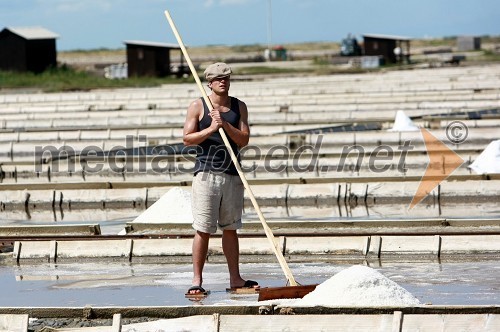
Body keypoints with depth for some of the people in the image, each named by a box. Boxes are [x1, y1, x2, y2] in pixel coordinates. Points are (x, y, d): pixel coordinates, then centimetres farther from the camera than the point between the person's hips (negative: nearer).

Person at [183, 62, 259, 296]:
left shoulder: (239, 107, 11)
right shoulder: (198, 106, 1)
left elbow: (244, 140, 2)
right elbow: (187, 139, -4)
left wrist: (225, 125, -12)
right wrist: (210, 129, -16)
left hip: (232, 175, 4)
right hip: (206, 174, -4)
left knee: (231, 229, 10)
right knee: (203, 230, -5)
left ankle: (235, 279, 15)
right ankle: (197, 280, -2)